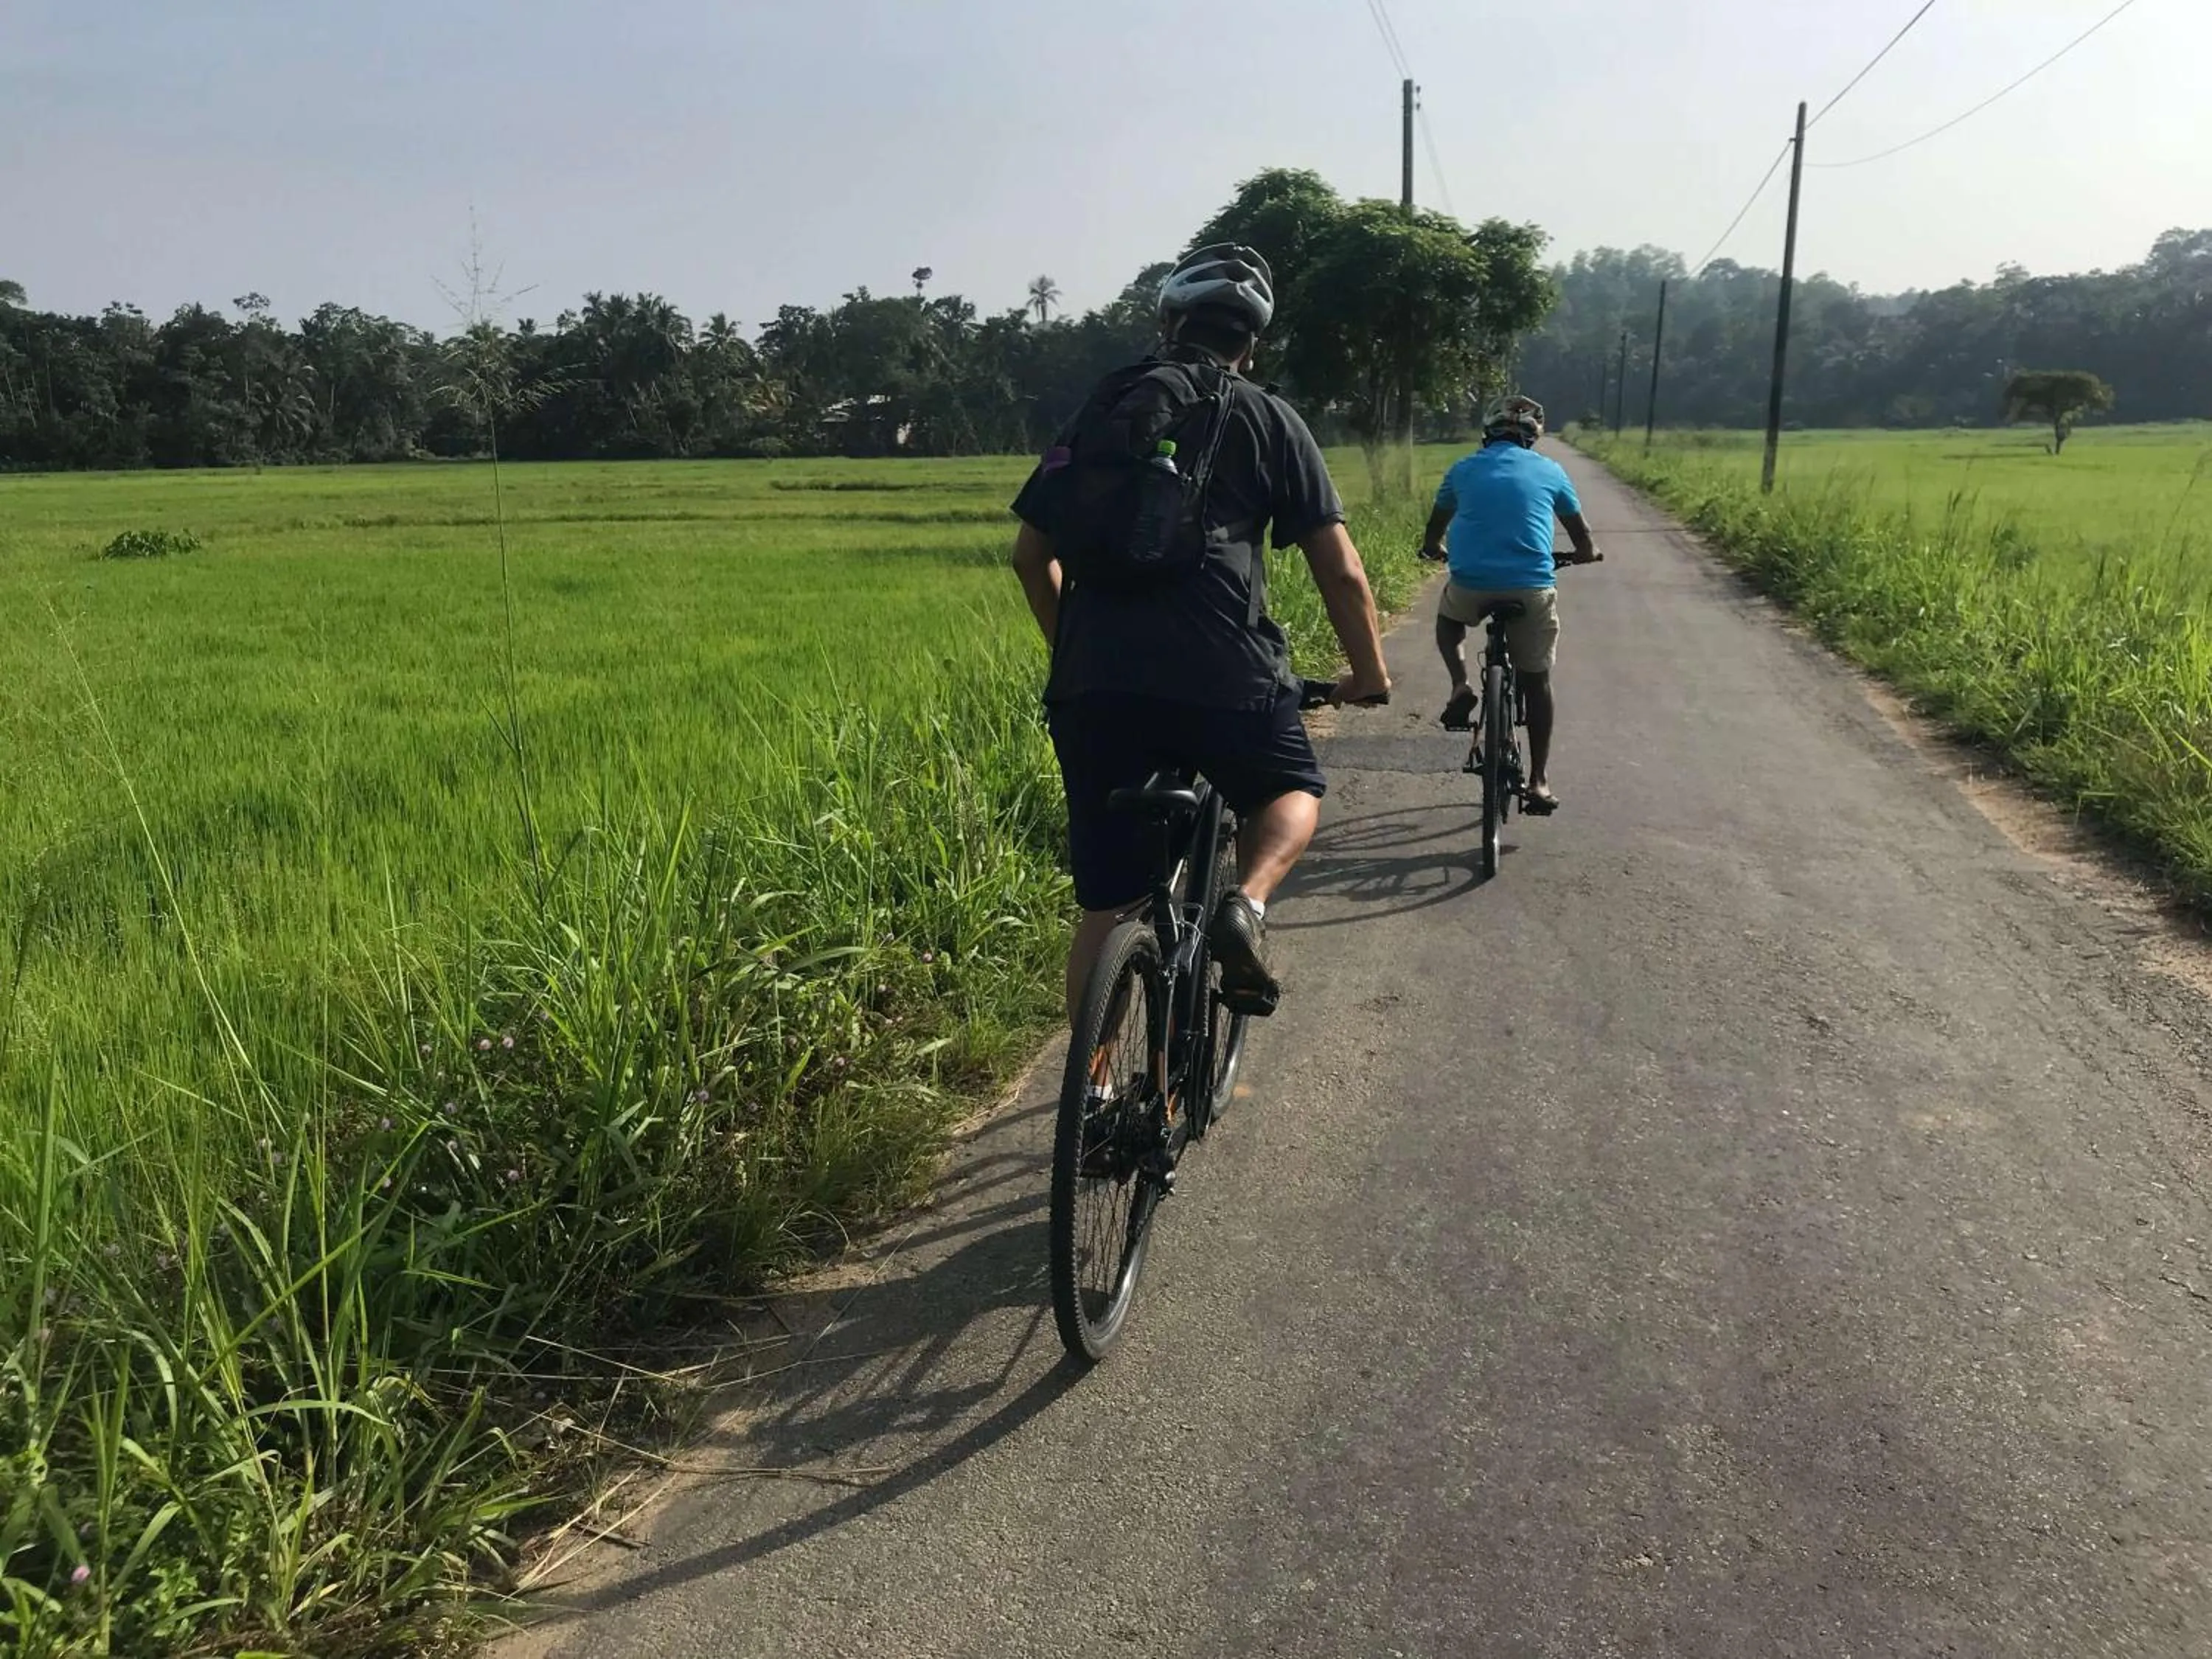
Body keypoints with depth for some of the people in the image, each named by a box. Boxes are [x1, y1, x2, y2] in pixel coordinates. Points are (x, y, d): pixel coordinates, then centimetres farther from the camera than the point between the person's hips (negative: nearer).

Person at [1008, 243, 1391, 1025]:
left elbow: (1031, 556, 21)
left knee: (1104, 905, 14)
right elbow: (1341, 572, 6)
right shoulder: (1267, 418, 10)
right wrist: (1368, 673, 21)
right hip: (1222, 675, -3)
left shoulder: (1096, 413, 19)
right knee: (1293, 791, 27)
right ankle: (1246, 905, -2)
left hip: (1094, 685, 3)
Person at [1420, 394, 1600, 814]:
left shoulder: (1463, 470, 13)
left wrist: (1435, 549, 49)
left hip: (1470, 584, 0)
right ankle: (1539, 780, 14)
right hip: (1532, 587, 0)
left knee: (1448, 619, 34)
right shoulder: (1549, 471, 12)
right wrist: (1587, 554, 46)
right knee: (1536, 682, 15)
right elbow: (1581, 536, 24)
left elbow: (1433, 536, 26)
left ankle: (1460, 686, 8)